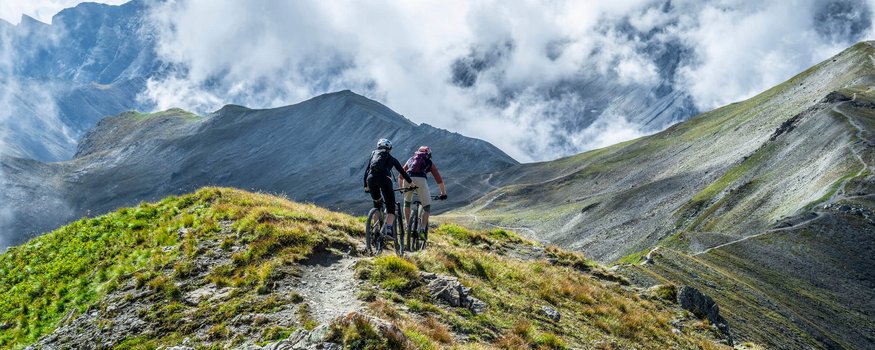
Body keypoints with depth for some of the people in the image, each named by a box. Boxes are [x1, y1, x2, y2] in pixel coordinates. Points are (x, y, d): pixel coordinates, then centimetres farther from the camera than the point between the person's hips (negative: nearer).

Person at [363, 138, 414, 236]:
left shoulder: (373, 154, 32)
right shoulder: (391, 158, 26)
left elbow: (366, 171, 28)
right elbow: (402, 171, 26)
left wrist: (366, 186, 34)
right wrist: (411, 182, 38)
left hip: (371, 178, 3)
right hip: (384, 178, -3)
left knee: (377, 205, 26)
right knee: (391, 209, 2)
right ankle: (388, 230, -19)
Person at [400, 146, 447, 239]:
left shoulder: (410, 159, 33)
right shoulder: (429, 162, 27)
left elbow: (400, 176, 37)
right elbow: (439, 179, 25)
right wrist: (443, 193, 34)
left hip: (408, 178, 3)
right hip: (421, 179, -3)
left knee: (407, 202, 26)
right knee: (427, 206, 8)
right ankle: (422, 229, -6)